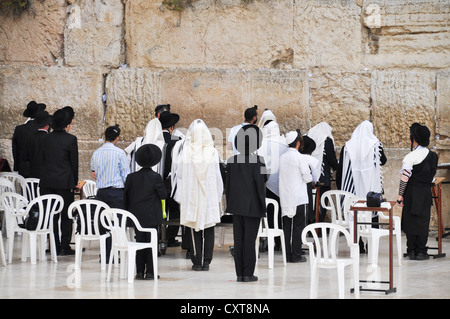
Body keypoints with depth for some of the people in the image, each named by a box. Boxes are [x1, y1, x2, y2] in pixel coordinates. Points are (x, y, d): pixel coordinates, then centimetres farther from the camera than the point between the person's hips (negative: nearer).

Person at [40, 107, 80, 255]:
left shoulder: (46, 138, 6)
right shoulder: (71, 139, -8)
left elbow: (43, 160, 10)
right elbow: (74, 163, -4)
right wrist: (75, 182, 9)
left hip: (46, 181, 4)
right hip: (64, 182, -4)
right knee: (66, 215, 5)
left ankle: (54, 247, 8)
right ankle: (65, 247, 6)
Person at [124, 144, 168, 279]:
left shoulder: (131, 177, 0)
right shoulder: (155, 177, -11)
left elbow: (126, 197, 6)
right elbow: (163, 195, -8)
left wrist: (129, 211, 16)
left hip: (137, 216, 3)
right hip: (152, 217, -3)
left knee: (140, 242, 9)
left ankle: (140, 272, 9)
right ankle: (150, 272, 3)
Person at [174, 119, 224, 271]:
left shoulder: (186, 152, -7)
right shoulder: (213, 152, -4)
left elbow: (180, 175, -4)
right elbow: (218, 177, 0)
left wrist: (180, 199, 2)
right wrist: (219, 197, 9)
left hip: (191, 196, -1)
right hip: (209, 195, 1)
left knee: (194, 230, 4)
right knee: (209, 230, 7)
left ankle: (197, 262, 4)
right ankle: (206, 261, 6)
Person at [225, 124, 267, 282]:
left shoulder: (232, 161, 1)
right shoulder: (256, 161, -14)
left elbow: (228, 184, 5)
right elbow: (260, 183, -13)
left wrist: (229, 204, 14)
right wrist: (263, 205, -6)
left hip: (236, 205, 4)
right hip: (252, 207, -4)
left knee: (238, 240, 7)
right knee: (249, 240, 0)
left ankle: (239, 273, 9)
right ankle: (248, 274, 1)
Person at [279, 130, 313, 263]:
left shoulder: (282, 157, 6)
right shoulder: (299, 157, -12)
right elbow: (308, 178, -9)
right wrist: (310, 177, 13)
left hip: (285, 198, 6)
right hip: (299, 198, -6)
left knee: (287, 227, 8)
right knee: (298, 227, -1)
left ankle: (287, 255, 9)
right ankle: (296, 255, -1)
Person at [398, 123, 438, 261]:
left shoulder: (410, 157, -13)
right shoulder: (432, 156, 5)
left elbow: (404, 178, -14)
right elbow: (432, 175, 12)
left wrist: (400, 194, -8)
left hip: (412, 192, -4)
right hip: (426, 192, 4)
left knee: (410, 220, 4)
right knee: (423, 220, 7)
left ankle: (412, 251, 7)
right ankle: (421, 251, 7)